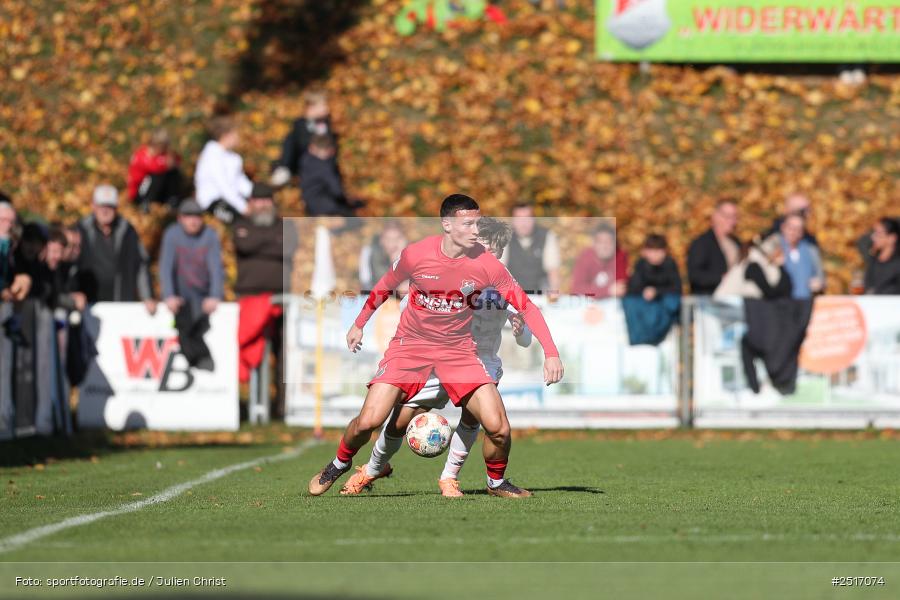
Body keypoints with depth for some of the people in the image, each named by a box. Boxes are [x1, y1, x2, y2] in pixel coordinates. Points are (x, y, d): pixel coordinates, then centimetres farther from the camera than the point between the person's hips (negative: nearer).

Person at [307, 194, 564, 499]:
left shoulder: (486, 264, -14)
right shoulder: (415, 254, -15)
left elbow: (526, 305, -8)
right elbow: (385, 286, 6)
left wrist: (551, 353, -17)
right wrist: (359, 324, 16)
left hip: (459, 348, 1)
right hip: (411, 344, -1)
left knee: (498, 428, -14)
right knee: (368, 421, -14)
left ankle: (496, 482, 18)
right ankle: (340, 463, 20)